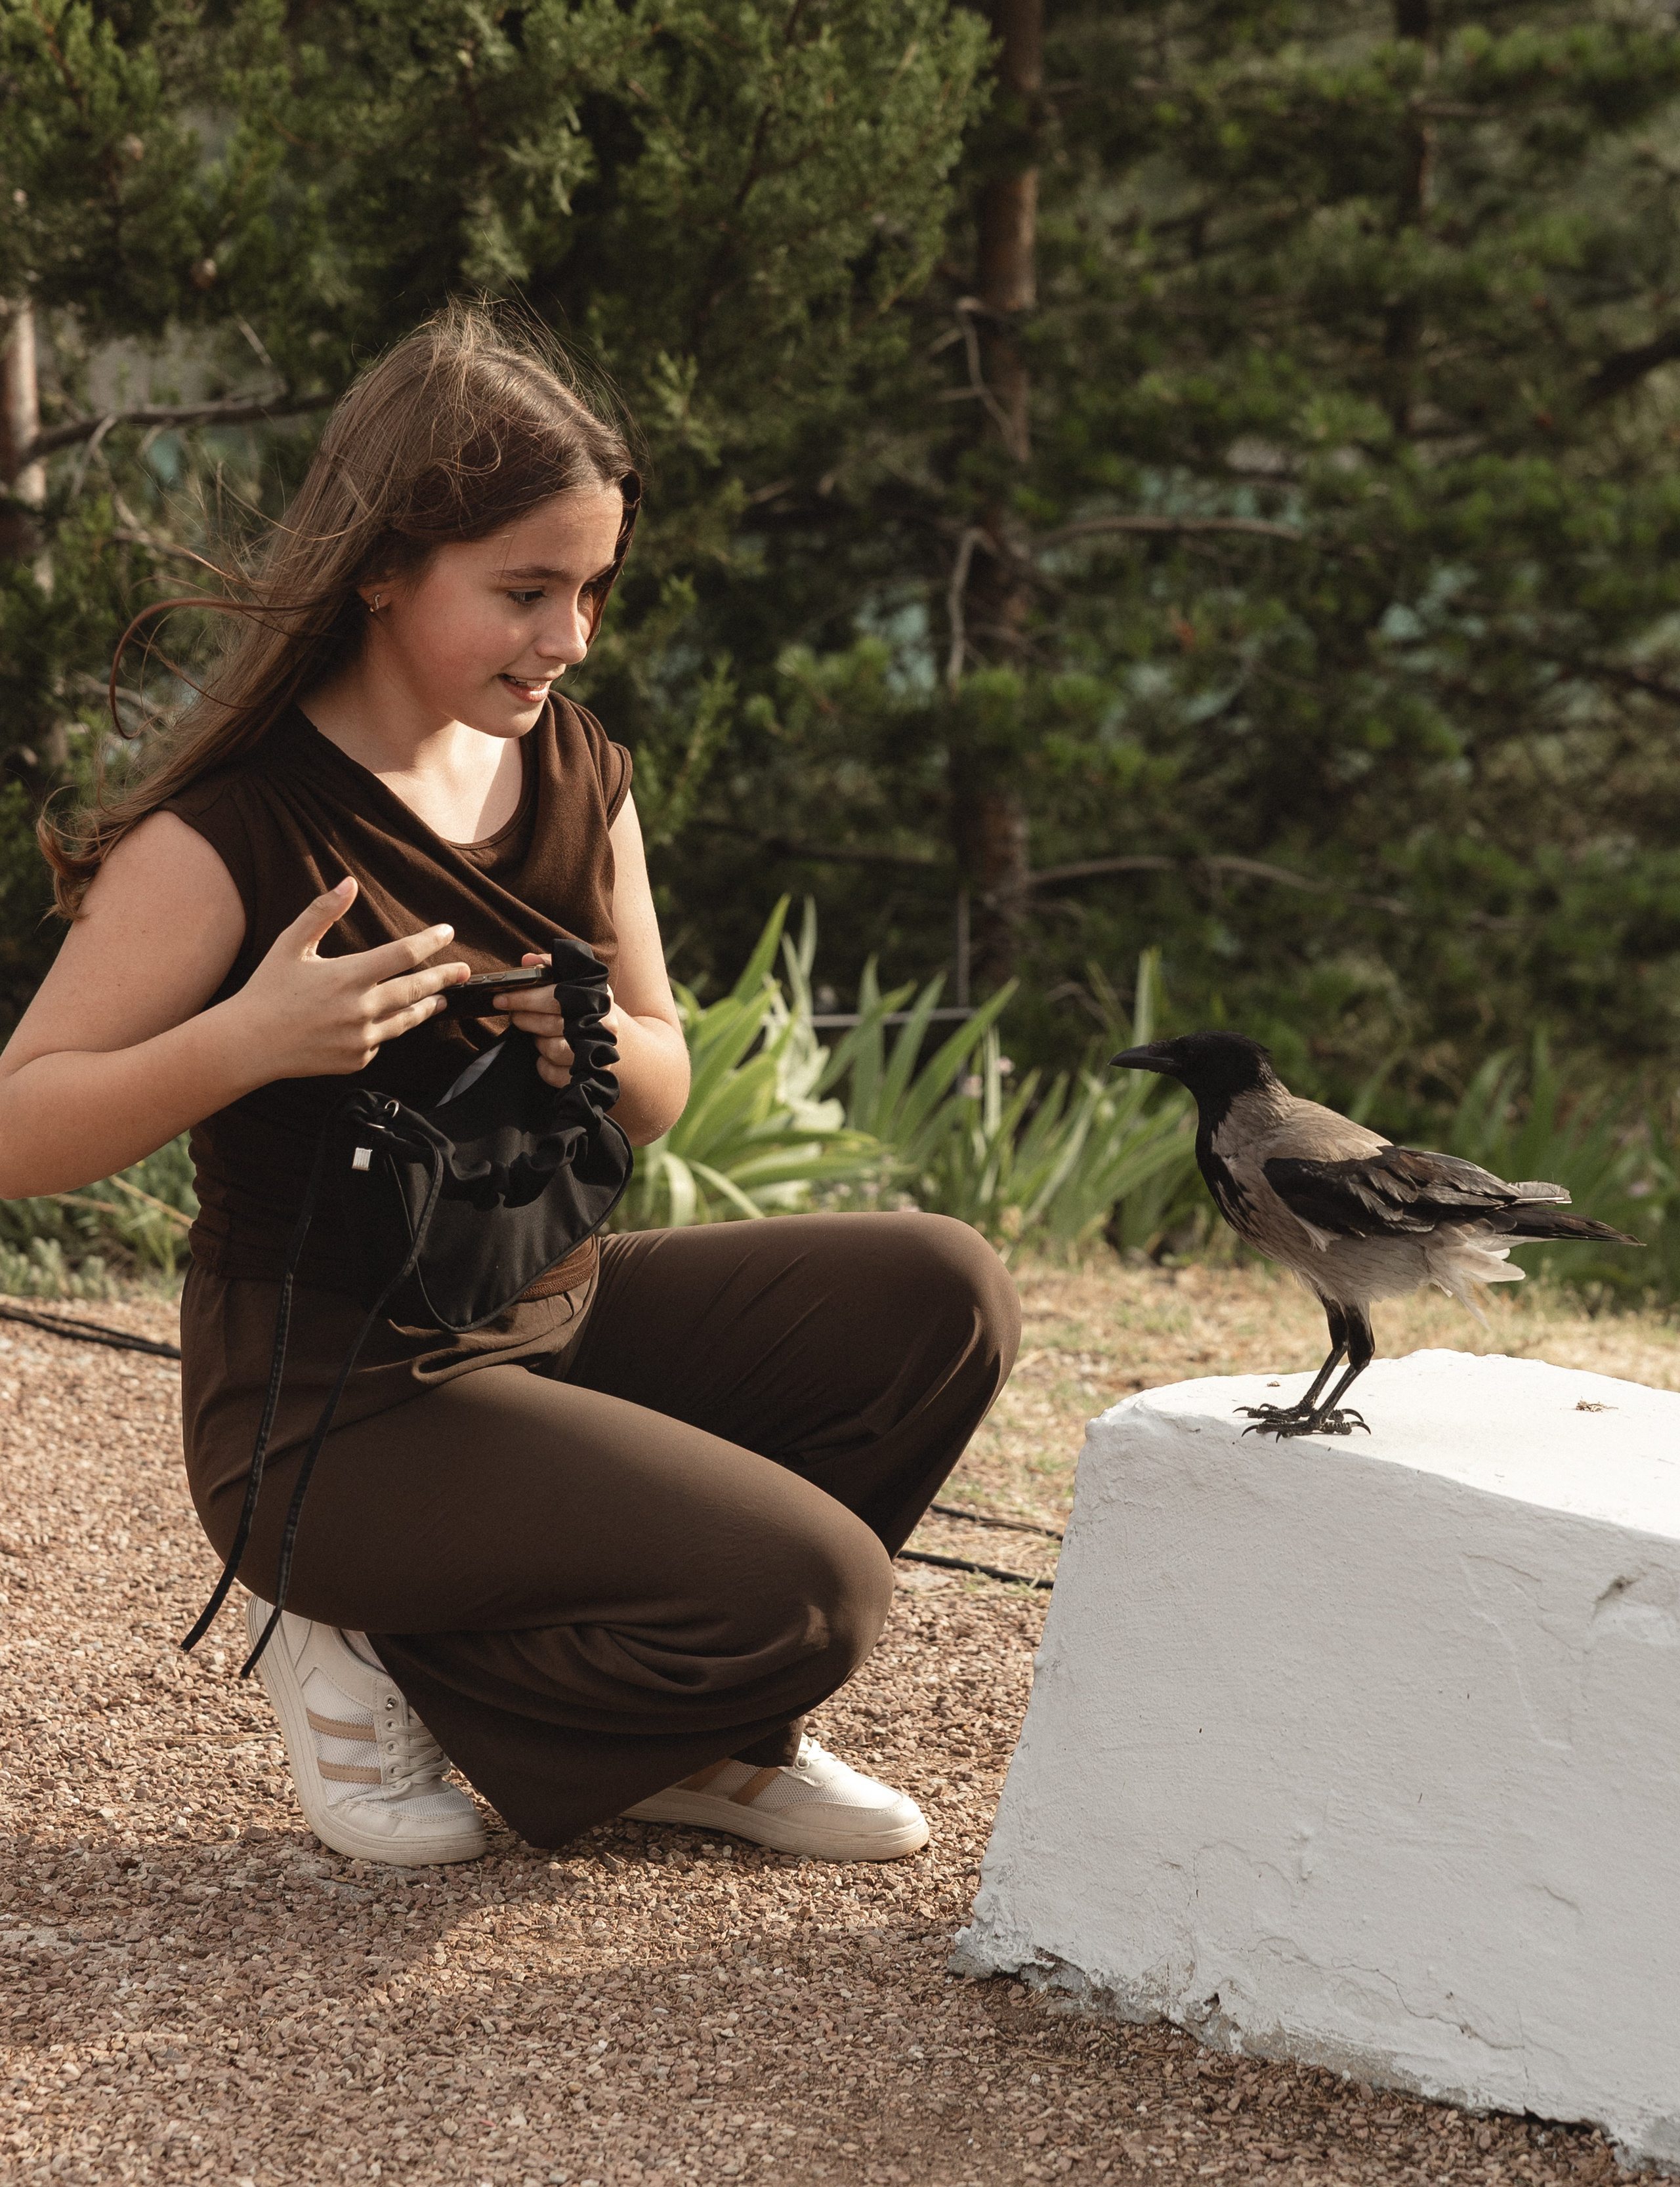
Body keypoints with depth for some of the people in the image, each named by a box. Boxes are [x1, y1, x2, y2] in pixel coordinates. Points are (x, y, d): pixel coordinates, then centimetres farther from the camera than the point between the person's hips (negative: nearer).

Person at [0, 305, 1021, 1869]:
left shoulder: (572, 774, 4)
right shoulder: (234, 835, -18)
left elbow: (663, 1092, 12)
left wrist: (609, 1052, -12)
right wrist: (246, 1040, -35)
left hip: (558, 1316, 8)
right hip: (335, 1405, -8)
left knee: (942, 1296, -7)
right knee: (810, 1588, -21)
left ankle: (706, 1736, 8)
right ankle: (380, 1667, 2)